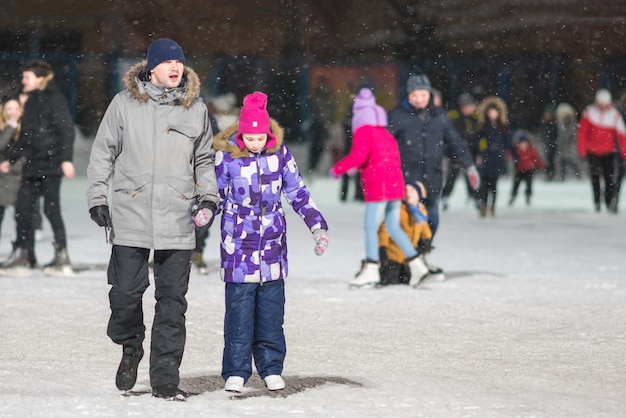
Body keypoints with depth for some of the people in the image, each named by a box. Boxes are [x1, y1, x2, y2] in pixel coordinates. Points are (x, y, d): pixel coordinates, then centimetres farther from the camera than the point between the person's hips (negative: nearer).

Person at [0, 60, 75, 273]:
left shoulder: (54, 99, -7)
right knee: (22, 207, 5)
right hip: (32, 166, 8)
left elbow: (66, 130, -13)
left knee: (51, 208, -7)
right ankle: (23, 253, 11)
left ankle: (61, 254, -1)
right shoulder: (31, 102, 17)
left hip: (51, 164, -8)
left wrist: (66, 159, -21)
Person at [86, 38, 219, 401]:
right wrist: (98, 198, 1)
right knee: (126, 293, -3)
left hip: (178, 221, 1)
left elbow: (205, 160, 19)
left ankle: (165, 377, 8)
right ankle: (131, 347, 27)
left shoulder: (196, 109, 9)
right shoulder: (124, 104, 3)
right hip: (130, 217, -1)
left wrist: (208, 197, 6)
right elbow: (103, 153, 7)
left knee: (172, 300, 2)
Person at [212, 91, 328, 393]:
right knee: (239, 311, -3)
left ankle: (271, 368, 15)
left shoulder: (279, 151, 1)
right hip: (238, 245, -2)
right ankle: (236, 372, 5)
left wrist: (317, 226, 7)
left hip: (272, 243, 2)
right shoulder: (226, 155, -6)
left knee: (271, 311, 6)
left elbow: (297, 192, 10)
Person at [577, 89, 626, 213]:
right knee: (595, 177, 8)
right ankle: (597, 201, 19)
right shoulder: (589, 112, -6)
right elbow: (582, 132, -2)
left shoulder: (614, 115, -7)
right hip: (592, 152, 1)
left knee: (610, 178, -12)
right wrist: (582, 149, -5)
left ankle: (610, 201, -12)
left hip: (609, 152, -1)